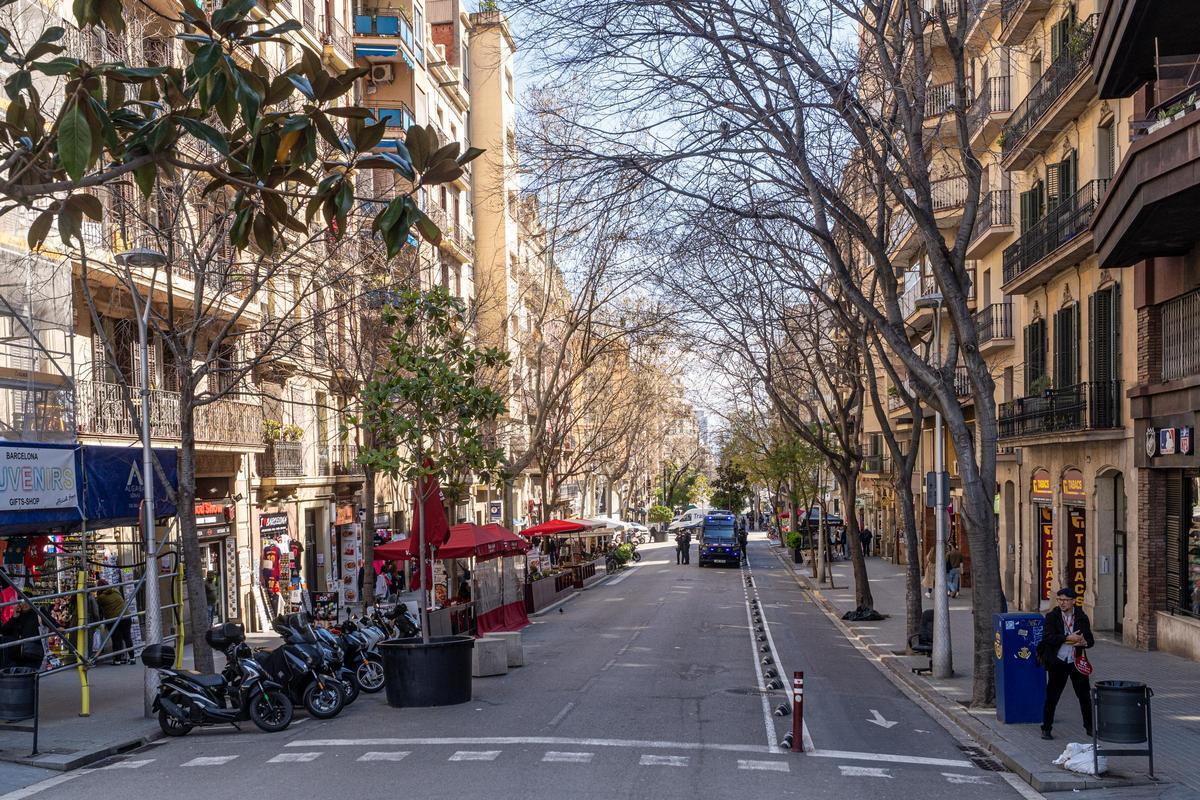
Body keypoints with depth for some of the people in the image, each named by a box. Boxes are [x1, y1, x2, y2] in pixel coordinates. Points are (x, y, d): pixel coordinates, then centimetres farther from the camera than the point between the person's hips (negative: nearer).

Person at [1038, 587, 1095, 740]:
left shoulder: (1082, 618, 4)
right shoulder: (1052, 617, -3)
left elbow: (1091, 640, 7)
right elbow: (1047, 637, -15)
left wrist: (1084, 642, -17)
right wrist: (1068, 638, -23)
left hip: (1077, 662, 2)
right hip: (1057, 663, -2)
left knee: (1085, 696, 8)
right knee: (1051, 697, 1)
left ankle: (1090, 727, 24)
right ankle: (1046, 729, 12)